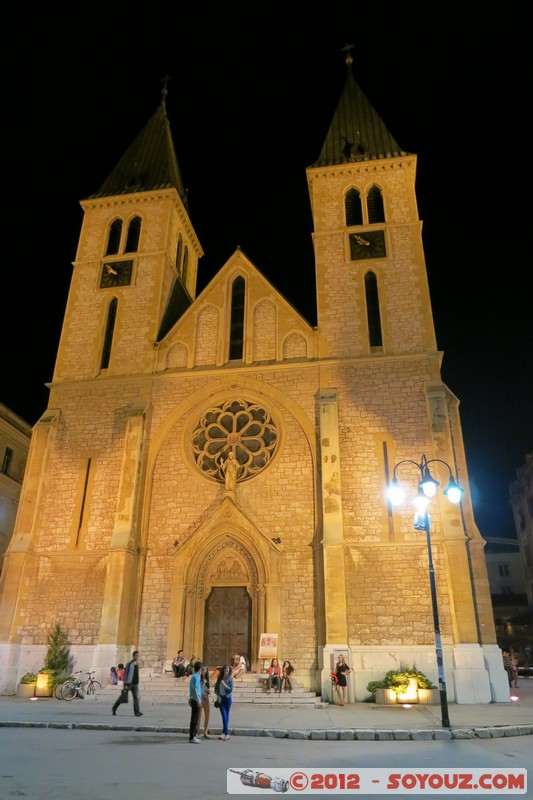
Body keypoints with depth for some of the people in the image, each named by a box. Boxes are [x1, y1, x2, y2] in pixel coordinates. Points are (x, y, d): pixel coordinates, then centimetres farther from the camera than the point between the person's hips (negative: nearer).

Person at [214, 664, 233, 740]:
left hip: (227, 698, -1)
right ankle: (226, 733, -10)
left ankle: (224, 732, 12)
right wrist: (218, 696, -4)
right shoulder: (219, 678, 4)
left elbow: (231, 689, -10)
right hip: (220, 699, 1)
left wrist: (224, 684, -18)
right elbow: (216, 688, 9)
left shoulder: (230, 679, -4)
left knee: (226, 716, 4)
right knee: (224, 715, -8)